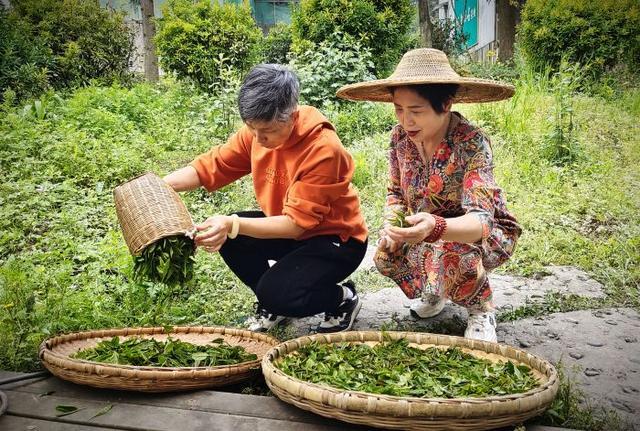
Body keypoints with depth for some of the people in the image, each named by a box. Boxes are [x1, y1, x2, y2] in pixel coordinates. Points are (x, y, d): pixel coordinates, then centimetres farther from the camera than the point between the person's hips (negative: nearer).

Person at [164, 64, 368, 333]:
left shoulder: (323, 150, -30)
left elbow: (296, 224, -30)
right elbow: (210, 166, -10)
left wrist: (234, 225, -41)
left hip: (335, 238, -7)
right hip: (285, 225, 7)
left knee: (276, 294, -26)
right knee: (226, 237, -14)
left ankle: (343, 299, 4)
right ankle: (272, 302, 10)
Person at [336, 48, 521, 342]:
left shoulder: (471, 143, -30)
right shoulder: (400, 136, -13)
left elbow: (480, 221, -40)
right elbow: (396, 193, 3)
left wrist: (435, 228, -60)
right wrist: (392, 224, -18)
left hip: (485, 233, -6)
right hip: (424, 228, 6)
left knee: (453, 254, -36)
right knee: (386, 256, -18)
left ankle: (481, 309, -2)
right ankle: (435, 292, 15)